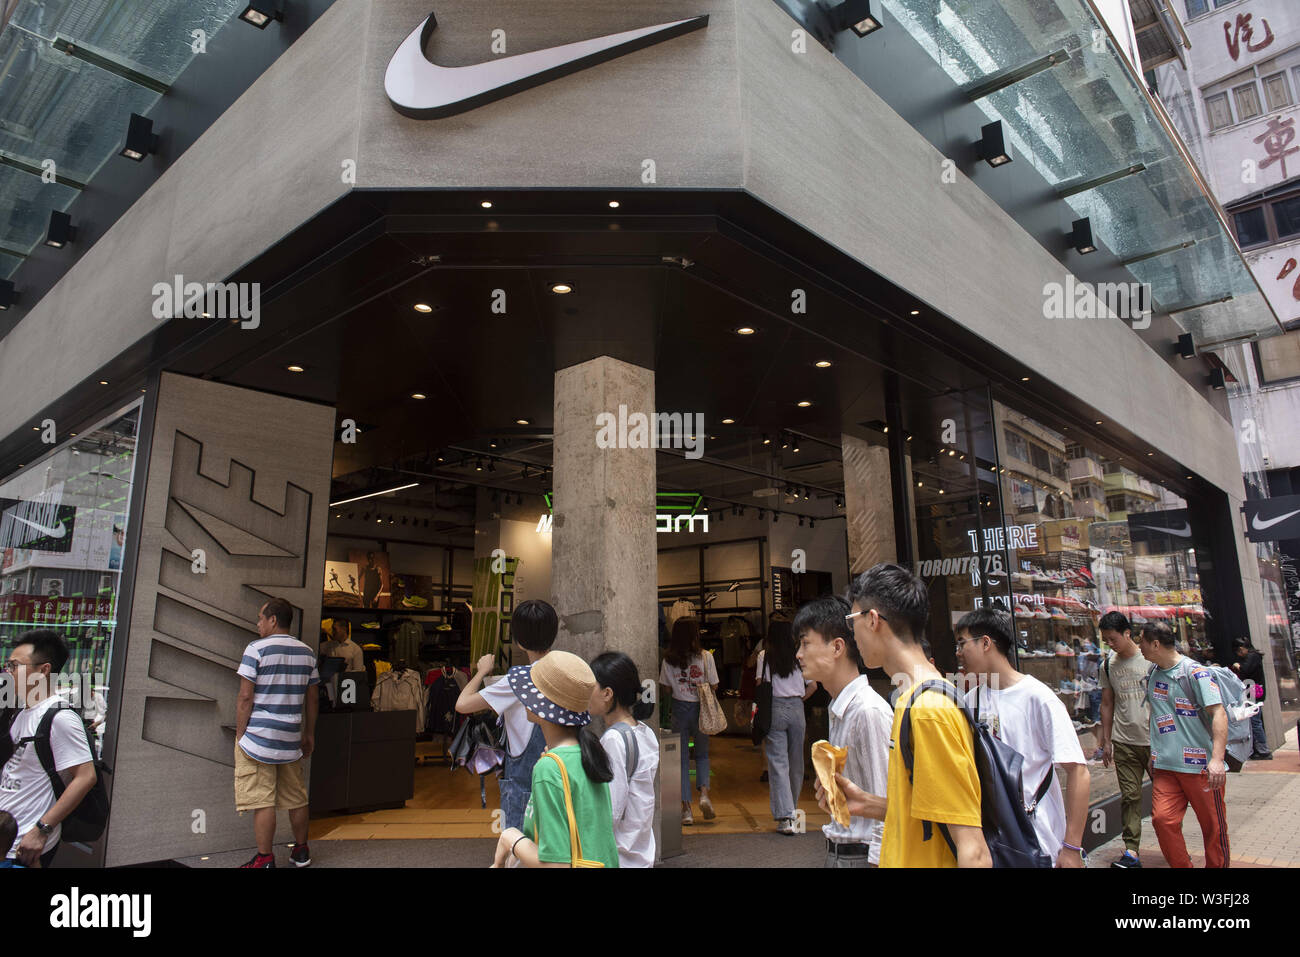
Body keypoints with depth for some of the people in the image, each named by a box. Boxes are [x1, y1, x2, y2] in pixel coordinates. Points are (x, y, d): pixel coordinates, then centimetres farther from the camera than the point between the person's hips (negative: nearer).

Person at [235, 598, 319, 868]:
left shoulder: (256, 649, -8)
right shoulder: (307, 652, 8)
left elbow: (245, 697, -11)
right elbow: (312, 698, 12)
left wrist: (239, 735, -3)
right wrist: (309, 734, 19)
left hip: (258, 737, -6)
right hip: (291, 740, 6)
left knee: (262, 801, 1)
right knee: (296, 798, 14)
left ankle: (265, 859, 6)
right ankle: (301, 851, 26)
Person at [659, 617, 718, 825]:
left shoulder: (669, 660, -5)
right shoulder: (705, 657, -9)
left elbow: (667, 688, 1)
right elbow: (714, 686, -3)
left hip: (680, 708, 0)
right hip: (700, 708, 0)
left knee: (682, 757, 8)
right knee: (702, 754, 18)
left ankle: (686, 808, 6)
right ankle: (704, 792, -4)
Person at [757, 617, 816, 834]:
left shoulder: (764, 656, 0)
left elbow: (760, 685, -4)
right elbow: (813, 686, 5)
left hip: (774, 709, -2)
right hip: (797, 709, 2)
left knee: (777, 763, -3)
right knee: (796, 762, 15)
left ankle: (784, 817, -11)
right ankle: (792, 810, 29)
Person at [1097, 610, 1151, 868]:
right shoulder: (1108, 665, 7)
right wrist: (1106, 741, 13)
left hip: (1155, 739, -3)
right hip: (1124, 742, 3)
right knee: (1130, 796, 1)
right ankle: (1131, 851, 3)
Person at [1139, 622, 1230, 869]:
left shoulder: (1195, 672, -10)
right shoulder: (1153, 673, 12)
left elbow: (1219, 713, -18)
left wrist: (1217, 759, -29)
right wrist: (1153, 754, 25)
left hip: (1200, 765, -5)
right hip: (1165, 765, 5)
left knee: (1213, 826, 7)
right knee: (1163, 819, -8)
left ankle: (1217, 865, 26)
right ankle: (1181, 866, 8)